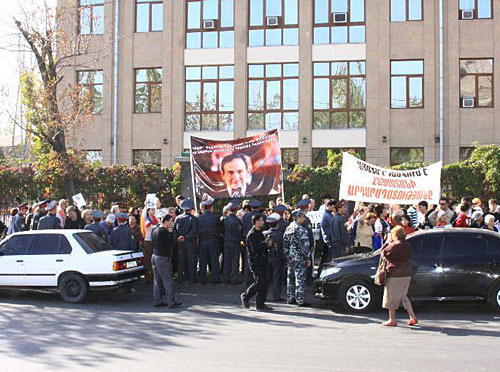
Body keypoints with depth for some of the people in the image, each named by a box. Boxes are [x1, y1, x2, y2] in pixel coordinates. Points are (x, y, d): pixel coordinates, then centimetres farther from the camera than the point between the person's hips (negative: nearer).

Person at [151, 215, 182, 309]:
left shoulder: (155, 231, 10)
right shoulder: (164, 231, -17)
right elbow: (172, 244, -15)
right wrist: (171, 233, -7)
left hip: (155, 256, 9)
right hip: (163, 258, -9)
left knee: (157, 280, 12)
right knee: (168, 281, -4)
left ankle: (157, 301, 15)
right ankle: (171, 302, -3)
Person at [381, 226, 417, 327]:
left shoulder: (394, 245, -16)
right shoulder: (408, 245, 8)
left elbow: (383, 253, -9)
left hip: (395, 275, -7)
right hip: (407, 275, 7)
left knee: (391, 297, 4)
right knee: (403, 296, 19)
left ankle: (392, 320, 9)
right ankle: (413, 318, 17)